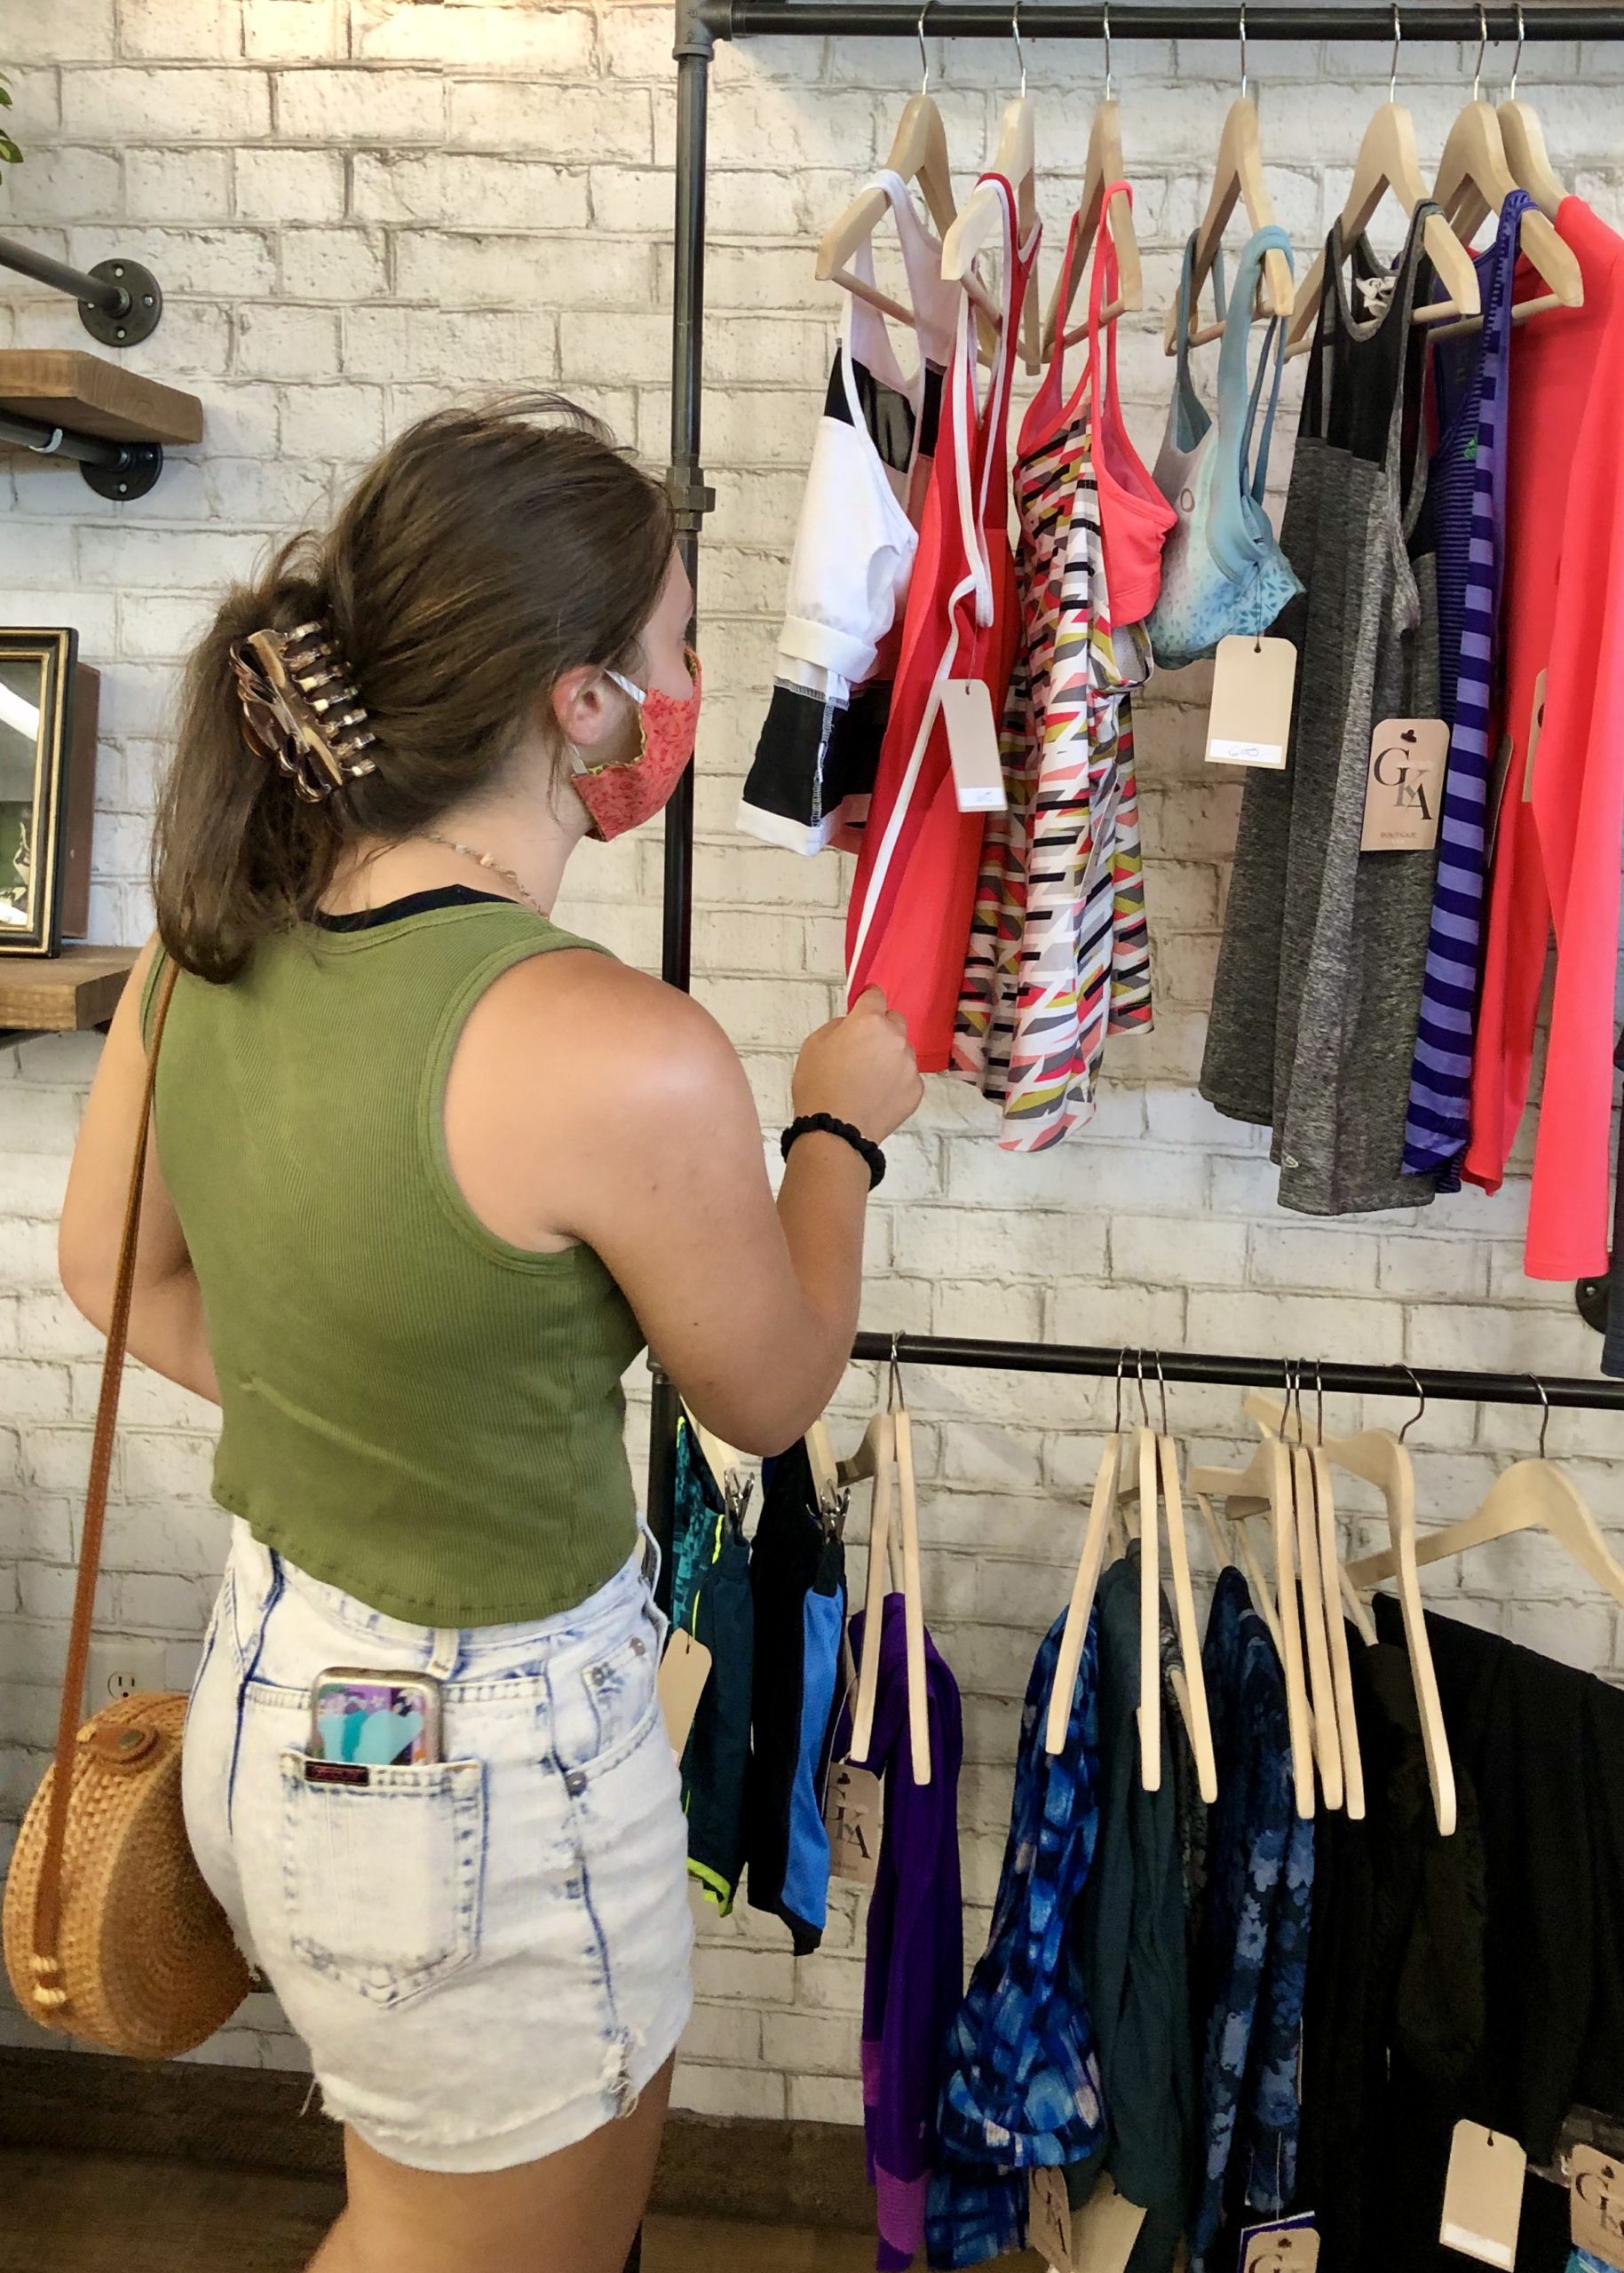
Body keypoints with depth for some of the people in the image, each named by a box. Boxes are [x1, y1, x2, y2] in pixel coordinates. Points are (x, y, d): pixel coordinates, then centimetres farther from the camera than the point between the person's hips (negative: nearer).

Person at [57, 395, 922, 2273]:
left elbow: (117, 1270, 8)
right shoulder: (625, 1060, -30)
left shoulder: (210, 934, -8)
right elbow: (769, 1395, -11)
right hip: (482, 1778, -7)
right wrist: (842, 1127, 4)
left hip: (264, 1689, 7)